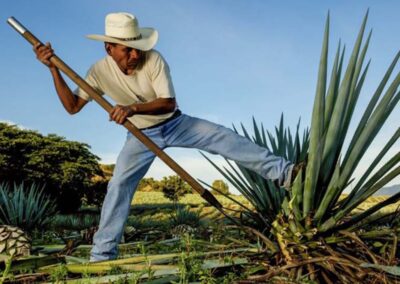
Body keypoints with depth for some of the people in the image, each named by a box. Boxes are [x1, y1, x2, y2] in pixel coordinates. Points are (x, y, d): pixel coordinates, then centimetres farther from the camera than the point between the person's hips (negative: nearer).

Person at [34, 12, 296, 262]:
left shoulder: (154, 59, -24)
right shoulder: (100, 71, -15)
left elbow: (169, 103, -30)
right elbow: (72, 106, -10)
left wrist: (133, 108, -47)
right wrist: (54, 69, -20)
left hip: (176, 124, -1)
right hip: (141, 136, 1)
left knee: (224, 137, -18)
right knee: (119, 185, -11)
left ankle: (282, 171, -14)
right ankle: (102, 253, -1)